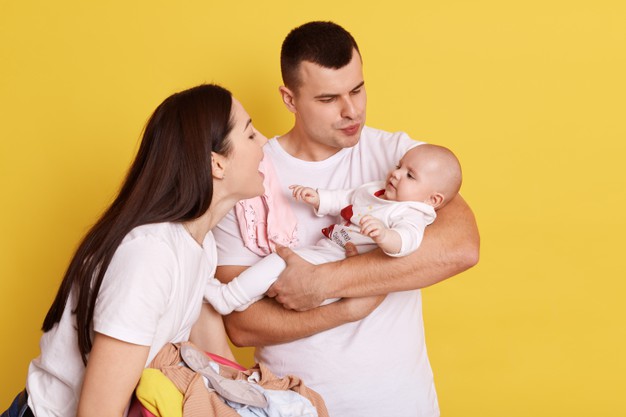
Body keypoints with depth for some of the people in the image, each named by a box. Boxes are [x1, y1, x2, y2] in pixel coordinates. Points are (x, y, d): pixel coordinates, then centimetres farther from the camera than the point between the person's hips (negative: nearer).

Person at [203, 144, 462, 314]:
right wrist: (317, 198, 8)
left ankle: (228, 299, -8)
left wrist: (383, 235, -55)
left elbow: (408, 239, -35)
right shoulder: (374, 191, 14)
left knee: (279, 262, -18)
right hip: (321, 251, 9)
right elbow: (343, 200, 25)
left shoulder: (411, 214, -14)